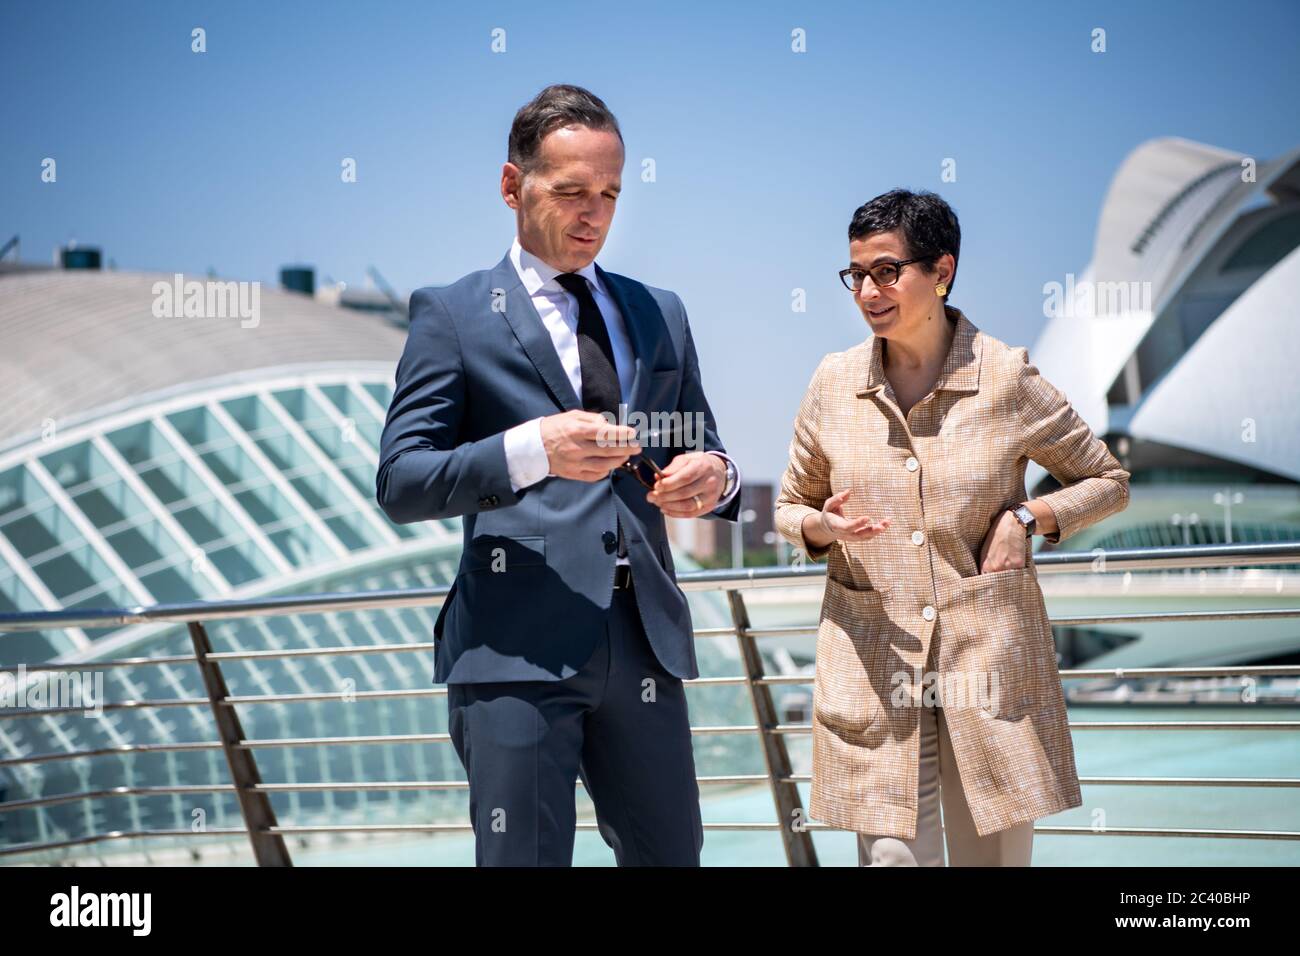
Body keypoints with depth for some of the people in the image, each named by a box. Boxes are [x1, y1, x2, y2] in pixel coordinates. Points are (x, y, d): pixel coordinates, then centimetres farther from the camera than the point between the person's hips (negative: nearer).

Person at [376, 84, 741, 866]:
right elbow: (400, 485, -6)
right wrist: (527, 451, -22)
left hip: (646, 644, 5)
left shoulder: (660, 314, 17)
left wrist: (715, 478, -5)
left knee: (671, 854, 10)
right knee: (523, 858, -2)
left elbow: (706, 456, 21)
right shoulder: (453, 316, 3)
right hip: (518, 648, -4)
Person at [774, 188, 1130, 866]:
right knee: (892, 855, -5)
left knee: (994, 855, 8)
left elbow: (1108, 481, 10)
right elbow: (790, 506, 16)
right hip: (873, 667, 1)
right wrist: (821, 525, -7)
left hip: (992, 658, -1)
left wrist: (1031, 516, -8)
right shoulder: (834, 383, 4)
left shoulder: (1007, 377, -2)